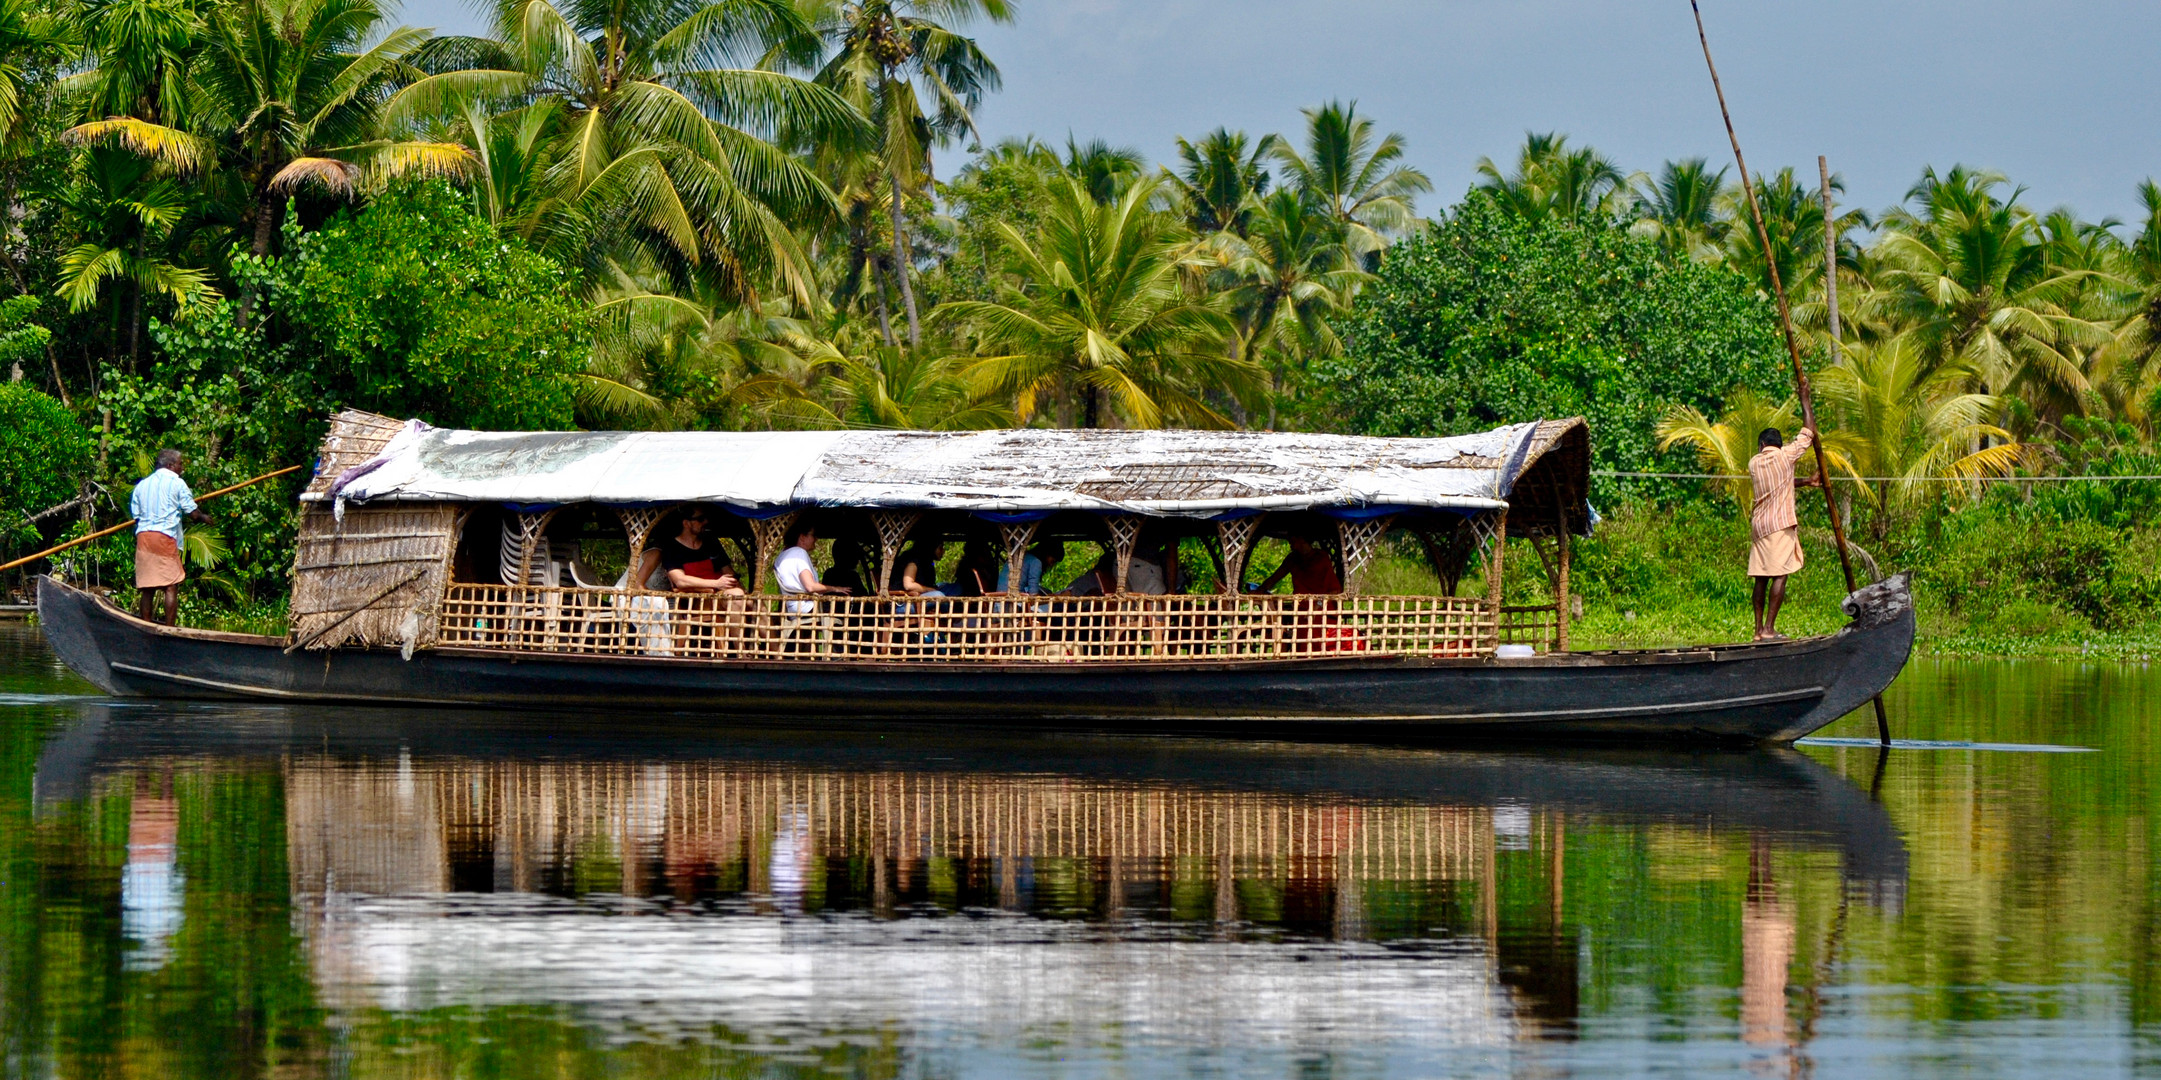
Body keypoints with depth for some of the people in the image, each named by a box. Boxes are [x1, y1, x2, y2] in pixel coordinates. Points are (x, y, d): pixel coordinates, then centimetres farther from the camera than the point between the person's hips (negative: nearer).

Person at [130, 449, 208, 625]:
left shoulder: (142, 485, 16)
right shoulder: (176, 483, 1)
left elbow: (136, 515, 15)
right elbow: (192, 513, 1)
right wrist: (204, 517, 20)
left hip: (142, 537, 5)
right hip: (165, 537, -5)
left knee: (147, 588, 7)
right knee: (171, 587, -4)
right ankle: (170, 629, -9)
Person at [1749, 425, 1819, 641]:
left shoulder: (1754, 463, 12)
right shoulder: (1785, 455, -3)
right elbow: (1808, 435, 8)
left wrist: (1805, 483, 27)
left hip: (1759, 524, 6)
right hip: (1780, 524, -6)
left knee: (1761, 578, 8)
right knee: (1779, 576, -8)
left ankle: (1759, 629, 7)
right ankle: (1769, 629, -14)